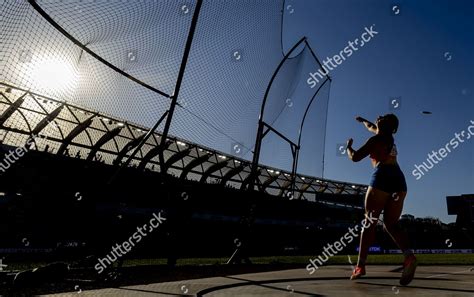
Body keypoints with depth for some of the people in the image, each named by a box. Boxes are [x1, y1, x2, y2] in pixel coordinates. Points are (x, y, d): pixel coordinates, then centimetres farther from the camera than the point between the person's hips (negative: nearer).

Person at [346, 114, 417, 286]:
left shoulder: (376, 140, 0)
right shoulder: (388, 136, 22)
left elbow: (355, 157, -1)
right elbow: (372, 127, 43)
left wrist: (348, 147, 19)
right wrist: (362, 120, 61)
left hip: (383, 177, -7)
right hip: (399, 179, 7)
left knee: (369, 221, -5)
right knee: (390, 224, 5)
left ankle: (360, 265, -10)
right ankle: (409, 255, -20)